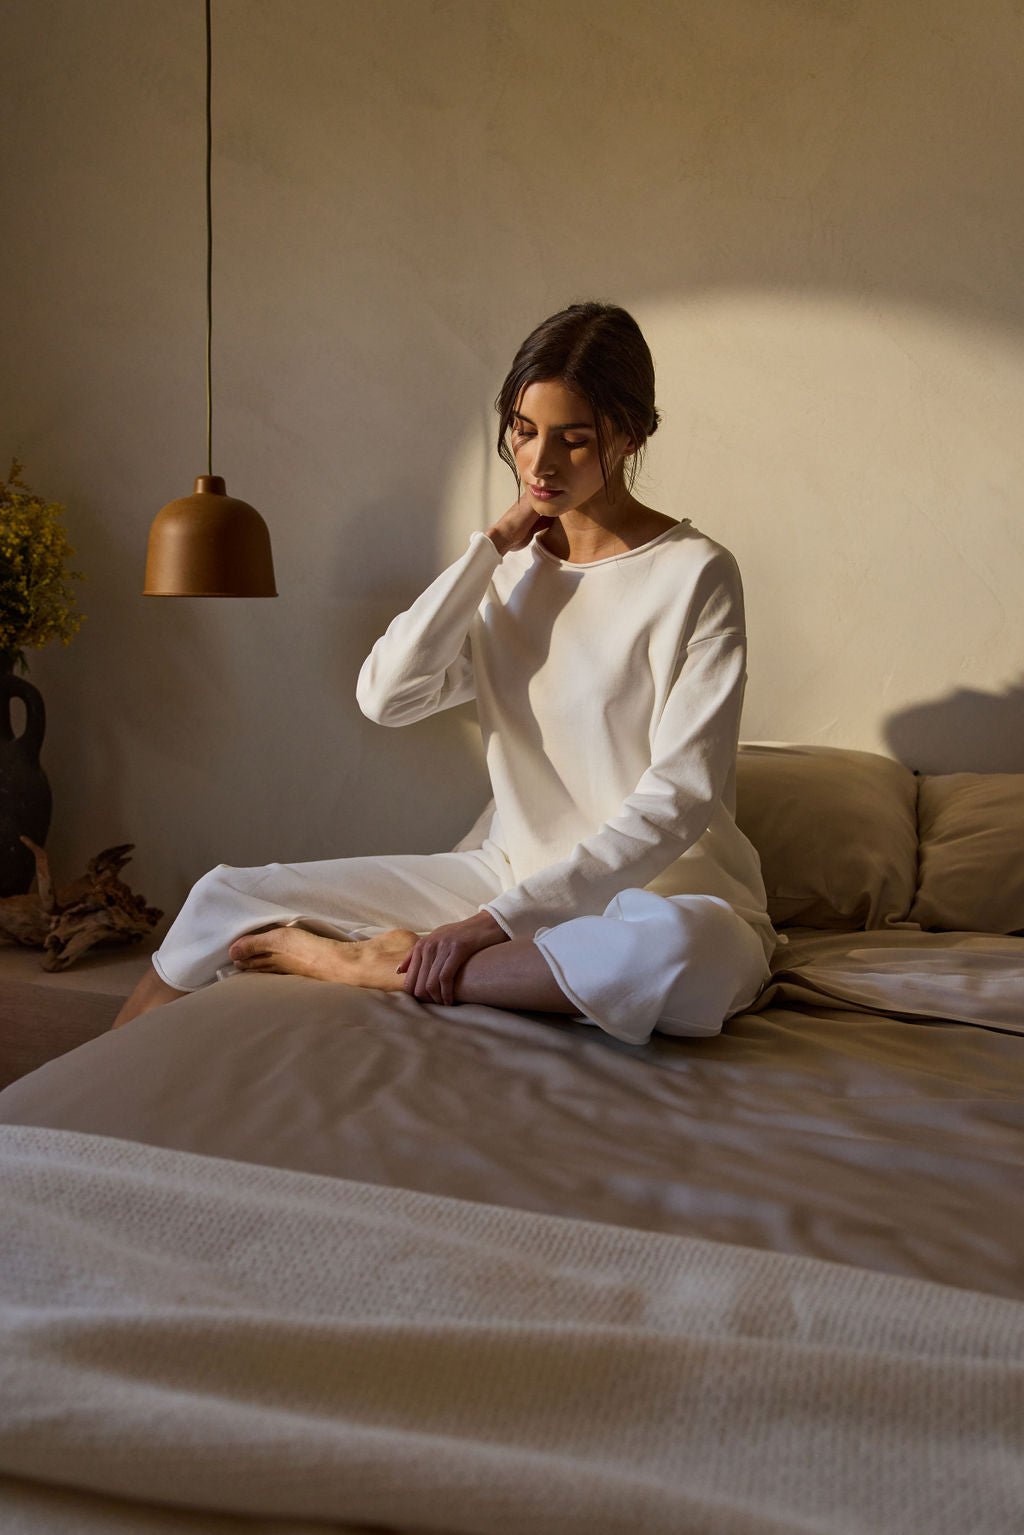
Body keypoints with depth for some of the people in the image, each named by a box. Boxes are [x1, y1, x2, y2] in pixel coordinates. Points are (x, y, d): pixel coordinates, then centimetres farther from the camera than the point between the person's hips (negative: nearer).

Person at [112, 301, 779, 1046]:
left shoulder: (694, 574, -11)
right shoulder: (512, 568, 7)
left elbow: (679, 799, -18)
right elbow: (385, 695, -5)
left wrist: (502, 920, -23)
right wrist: (493, 545, -7)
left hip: (658, 891, -4)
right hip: (510, 872, 5)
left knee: (680, 950, -43)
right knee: (230, 896, -3)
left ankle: (378, 966, -26)